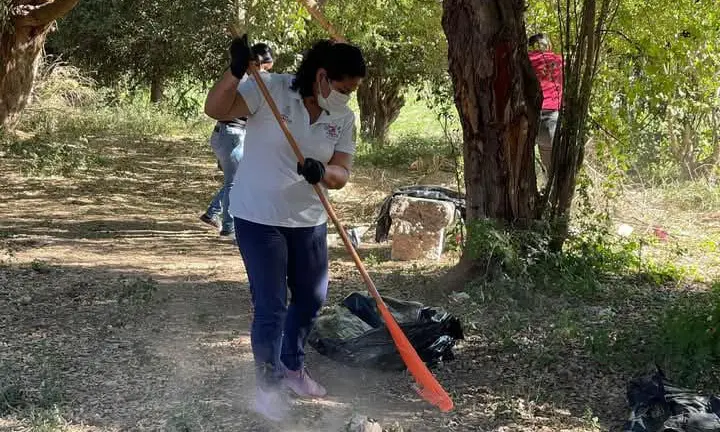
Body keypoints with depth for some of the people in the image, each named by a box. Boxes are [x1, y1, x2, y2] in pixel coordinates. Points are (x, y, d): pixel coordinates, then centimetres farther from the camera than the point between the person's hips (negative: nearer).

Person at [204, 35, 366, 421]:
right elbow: (215, 109, -22)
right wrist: (236, 71, -38)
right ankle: (267, 384, 16)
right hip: (259, 217, -6)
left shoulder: (344, 118, -2)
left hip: (309, 220, 6)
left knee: (312, 299, 17)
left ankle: (292, 366, 41)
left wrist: (322, 173, -29)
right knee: (271, 306, -4)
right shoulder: (271, 90, -15)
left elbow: (342, 172, -6)